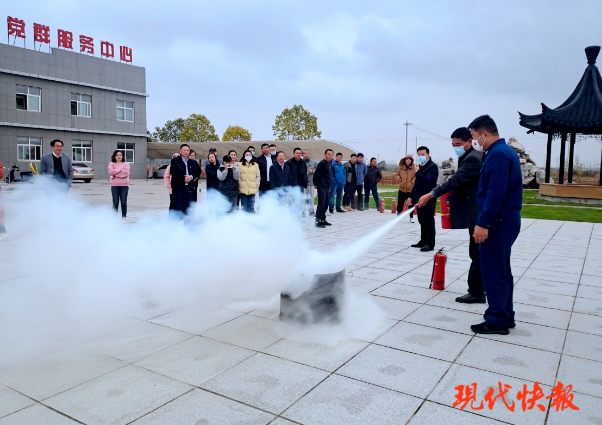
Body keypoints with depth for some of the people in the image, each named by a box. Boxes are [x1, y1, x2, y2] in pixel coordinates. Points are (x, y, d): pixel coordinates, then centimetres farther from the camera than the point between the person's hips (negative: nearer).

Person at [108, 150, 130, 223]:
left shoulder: (126, 164, 9)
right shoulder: (111, 164, 10)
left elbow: (126, 172, -8)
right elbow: (111, 172, -9)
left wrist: (115, 174, -8)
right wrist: (121, 169, -7)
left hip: (124, 185, 0)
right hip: (115, 185, 0)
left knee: (124, 202, 1)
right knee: (115, 202, 0)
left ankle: (124, 217, 9)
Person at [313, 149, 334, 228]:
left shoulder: (330, 164, 15)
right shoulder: (322, 163, -12)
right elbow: (317, 174, -13)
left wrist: (330, 184, 14)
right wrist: (316, 184, -4)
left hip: (328, 187, 9)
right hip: (322, 187, -9)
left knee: (325, 205, 12)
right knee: (321, 204, -8)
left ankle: (323, 220, 22)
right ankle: (317, 221, -5)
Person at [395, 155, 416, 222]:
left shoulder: (415, 168, -6)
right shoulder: (401, 167, 4)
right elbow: (397, 174, 13)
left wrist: (412, 182, -15)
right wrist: (399, 180, 0)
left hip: (411, 189, -2)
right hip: (402, 188, 2)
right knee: (400, 203, 5)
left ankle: (411, 217, 21)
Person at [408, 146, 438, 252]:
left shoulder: (432, 166, -9)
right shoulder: (421, 166, 17)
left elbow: (427, 180, -24)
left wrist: (417, 171, -16)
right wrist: (411, 196, 18)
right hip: (419, 198, 8)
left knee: (428, 221, -5)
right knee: (422, 222, 13)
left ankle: (430, 244, 0)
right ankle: (423, 241, 22)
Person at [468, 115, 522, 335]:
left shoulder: (497, 154, -16)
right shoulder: (505, 150, 15)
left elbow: (495, 193, -24)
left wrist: (483, 223, -23)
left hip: (498, 222, -10)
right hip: (507, 218, 10)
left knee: (494, 272, -2)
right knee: (502, 270, 16)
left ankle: (497, 321, 6)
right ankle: (505, 316, 25)